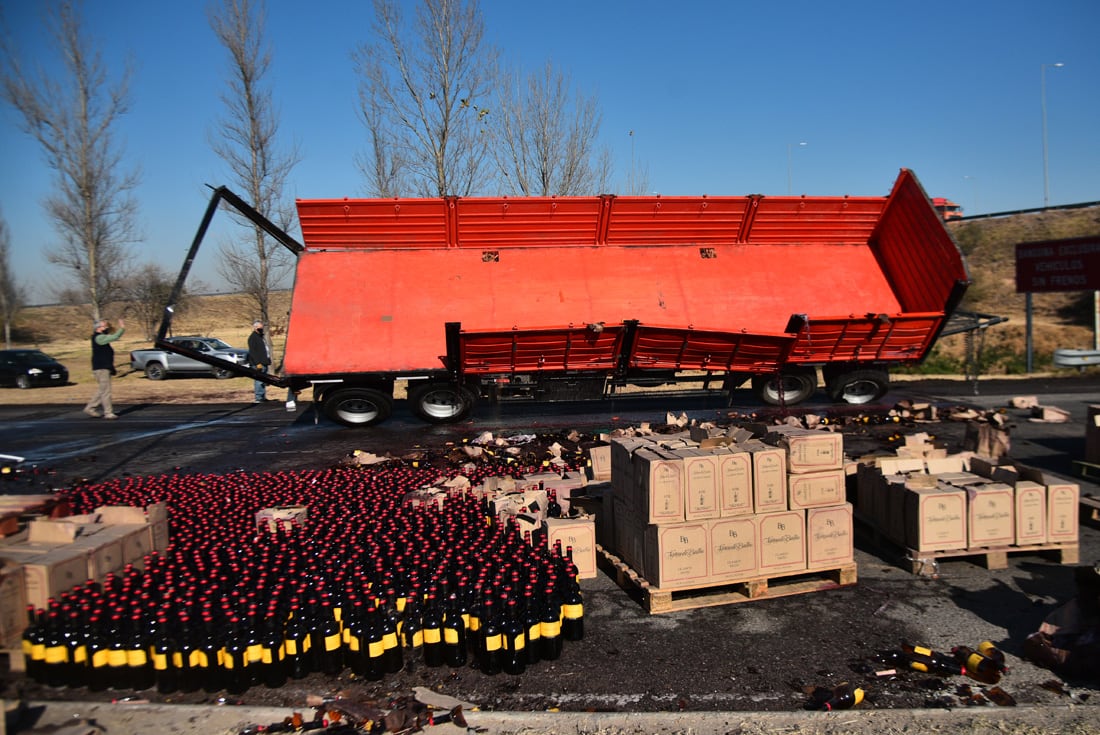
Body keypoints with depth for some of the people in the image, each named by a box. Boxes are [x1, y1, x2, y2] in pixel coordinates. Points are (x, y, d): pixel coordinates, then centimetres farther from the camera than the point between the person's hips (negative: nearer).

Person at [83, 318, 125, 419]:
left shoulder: (101, 337, 16)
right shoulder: (99, 337, -15)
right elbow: (114, 337, -24)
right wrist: (122, 328, -14)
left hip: (105, 367, 10)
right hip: (101, 368, -10)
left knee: (101, 390, 15)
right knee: (105, 391, -7)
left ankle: (90, 408, 22)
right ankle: (108, 412, -5)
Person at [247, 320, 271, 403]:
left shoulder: (261, 336, 21)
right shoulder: (252, 337, -8)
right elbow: (252, 352, -16)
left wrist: (267, 361, 21)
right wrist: (257, 363, -21)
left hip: (264, 363, 10)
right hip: (258, 364, -10)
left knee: (263, 381, 13)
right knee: (259, 381, -12)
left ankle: (263, 397, 20)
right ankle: (257, 398, -12)